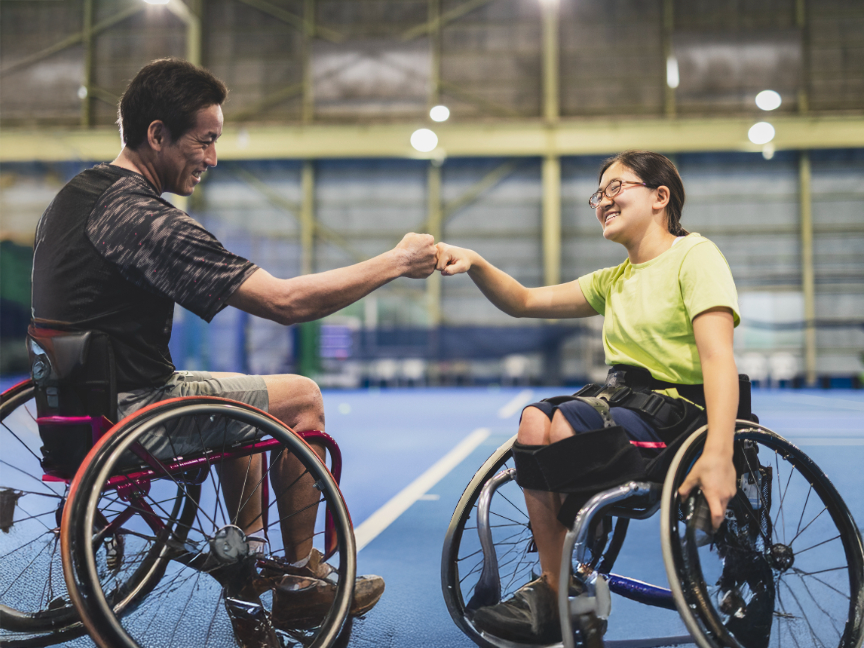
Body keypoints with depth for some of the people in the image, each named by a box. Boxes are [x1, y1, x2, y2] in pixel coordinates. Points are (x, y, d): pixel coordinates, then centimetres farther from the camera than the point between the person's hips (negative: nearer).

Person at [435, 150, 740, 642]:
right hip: (624, 397, 6)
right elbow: (524, 302, 13)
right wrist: (475, 264, -6)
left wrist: (718, 453, -32)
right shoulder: (614, 281, 18)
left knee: (570, 420, -29)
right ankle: (551, 584, -14)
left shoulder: (694, 255, -5)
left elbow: (718, 357, -19)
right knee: (535, 419, -20)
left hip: (681, 411, -6)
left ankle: (563, 606, -13)